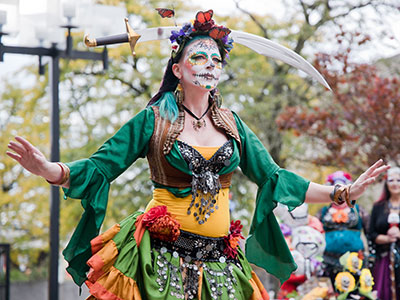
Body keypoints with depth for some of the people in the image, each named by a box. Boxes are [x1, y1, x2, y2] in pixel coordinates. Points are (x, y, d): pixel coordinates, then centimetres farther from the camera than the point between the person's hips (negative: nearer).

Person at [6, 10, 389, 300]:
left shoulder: (231, 124, 13)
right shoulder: (153, 120, 1)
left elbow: (273, 178, 15)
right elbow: (99, 167, -4)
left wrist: (344, 192, 10)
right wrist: (47, 169, -24)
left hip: (218, 263, 3)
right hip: (162, 256, -3)